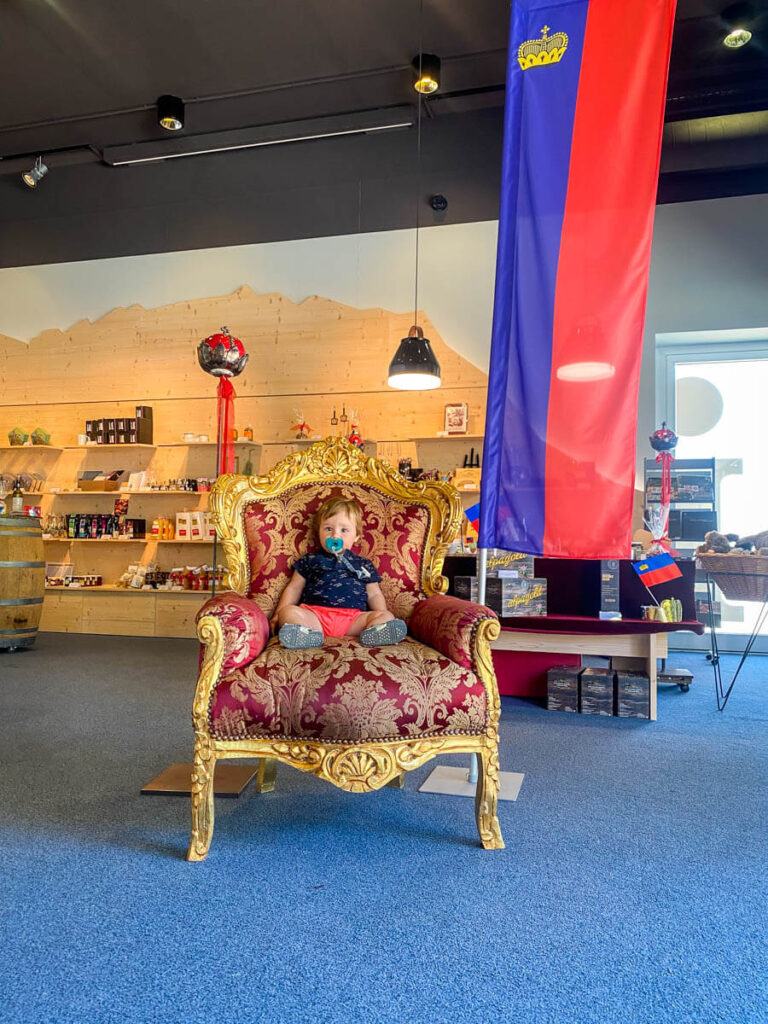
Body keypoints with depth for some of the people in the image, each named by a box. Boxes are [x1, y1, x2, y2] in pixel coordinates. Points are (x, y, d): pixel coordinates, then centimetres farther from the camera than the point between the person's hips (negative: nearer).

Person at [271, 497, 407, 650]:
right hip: (314, 614, -1)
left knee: (387, 616, -24)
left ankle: (372, 634, -55)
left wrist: (382, 617, 4)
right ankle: (309, 635, -58)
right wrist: (279, 615, 9)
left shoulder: (364, 565, 25)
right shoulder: (310, 560, 23)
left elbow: (374, 594, 24)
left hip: (352, 617, 1)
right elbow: (294, 588, 23)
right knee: (289, 612, -30)